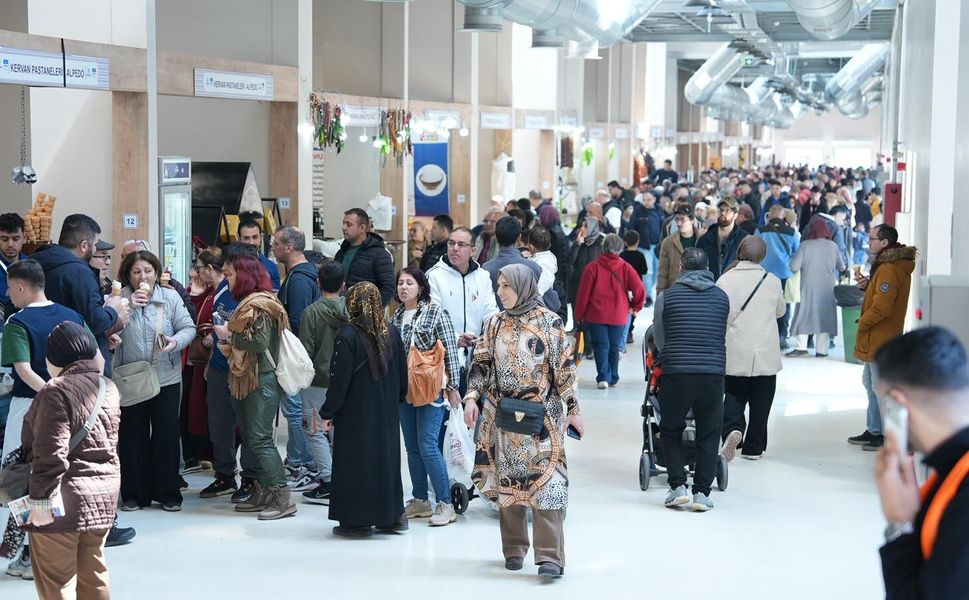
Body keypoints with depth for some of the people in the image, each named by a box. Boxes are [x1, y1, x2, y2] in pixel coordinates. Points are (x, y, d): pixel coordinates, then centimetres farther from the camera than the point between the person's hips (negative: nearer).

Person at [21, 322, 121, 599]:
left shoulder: (57, 392, -17)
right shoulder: (108, 387, 8)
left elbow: (51, 454, -20)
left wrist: (40, 500, -17)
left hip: (66, 495, -8)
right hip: (103, 492, 8)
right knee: (93, 572, 16)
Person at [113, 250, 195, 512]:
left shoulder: (170, 297, 0)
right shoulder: (119, 298, -1)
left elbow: (188, 327, -2)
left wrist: (176, 341, -21)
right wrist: (128, 305, -21)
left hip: (166, 378, 0)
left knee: (167, 433, 4)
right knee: (132, 435, 6)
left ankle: (168, 493, 15)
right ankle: (134, 494, 17)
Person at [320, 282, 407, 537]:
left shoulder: (348, 336, -17)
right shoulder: (392, 333, 1)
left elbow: (339, 379, -15)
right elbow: (402, 373, 10)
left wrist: (328, 412, -6)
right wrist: (398, 398, 24)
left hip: (355, 413, -5)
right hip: (388, 411, 6)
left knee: (355, 461, 3)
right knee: (387, 456, 16)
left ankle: (358, 521, 7)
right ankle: (393, 515, 21)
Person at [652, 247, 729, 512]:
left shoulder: (667, 297, 3)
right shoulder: (722, 297, 9)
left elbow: (658, 339, 11)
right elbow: (722, 336, 16)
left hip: (675, 373, -1)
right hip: (713, 373, 1)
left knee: (670, 432, 16)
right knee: (708, 436, 12)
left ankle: (678, 486, 7)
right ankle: (702, 493, 10)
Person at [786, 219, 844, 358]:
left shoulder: (805, 245, -8)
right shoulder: (833, 246, 0)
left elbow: (794, 267, -11)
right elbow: (841, 267, 12)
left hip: (808, 287, -2)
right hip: (827, 288, 2)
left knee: (804, 314, 6)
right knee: (824, 315, 7)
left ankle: (802, 347, 2)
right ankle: (821, 349, 8)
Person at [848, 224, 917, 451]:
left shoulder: (888, 269, -22)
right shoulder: (896, 266, 13)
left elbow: (881, 307, -27)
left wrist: (862, 323, -13)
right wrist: (867, 285, 3)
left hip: (880, 340, -11)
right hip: (876, 340, 11)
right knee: (871, 383, 20)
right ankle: (874, 431, 30)